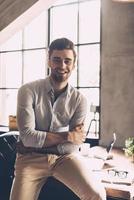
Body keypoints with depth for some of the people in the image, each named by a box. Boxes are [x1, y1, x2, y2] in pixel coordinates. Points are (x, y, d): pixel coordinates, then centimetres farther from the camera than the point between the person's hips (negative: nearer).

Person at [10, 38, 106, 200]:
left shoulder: (79, 100, -2)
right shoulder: (28, 91, -8)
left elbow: (72, 145, -4)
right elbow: (27, 137, -14)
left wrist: (42, 138, -13)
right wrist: (66, 136, -12)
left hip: (64, 157, 1)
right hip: (31, 158, 0)